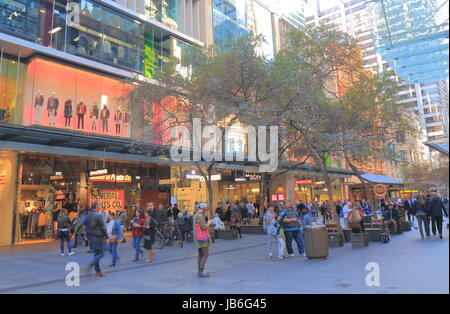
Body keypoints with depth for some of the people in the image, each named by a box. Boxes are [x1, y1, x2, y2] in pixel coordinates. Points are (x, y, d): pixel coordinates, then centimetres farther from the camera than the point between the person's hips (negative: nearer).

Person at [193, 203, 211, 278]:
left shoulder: (195, 215, 13)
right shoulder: (200, 216, -18)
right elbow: (204, 227, -20)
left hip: (198, 238, 10)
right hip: (202, 238, -10)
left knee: (201, 255, 13)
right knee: (205, 254, -7)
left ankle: (200, 271, 16)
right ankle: (201, 272, -8)